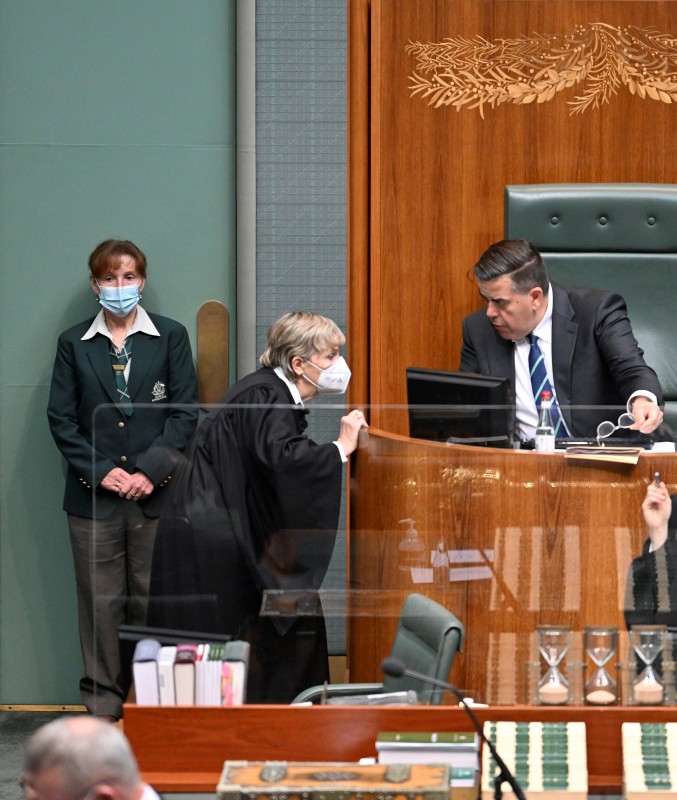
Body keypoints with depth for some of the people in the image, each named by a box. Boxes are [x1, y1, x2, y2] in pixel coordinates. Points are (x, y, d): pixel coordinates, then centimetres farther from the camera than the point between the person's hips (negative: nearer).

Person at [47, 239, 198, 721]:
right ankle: (103, 706, 9)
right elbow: (61, 419, 4)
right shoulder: (74, 344, 9)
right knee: (100, 603, 2)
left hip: (156, 496, -1)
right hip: (94, 496, 1)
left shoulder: (171, 337, 6)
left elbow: (185, 413, 1)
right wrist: (101, 472, -8)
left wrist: (151, 471, -10)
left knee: (153, 602, 0)